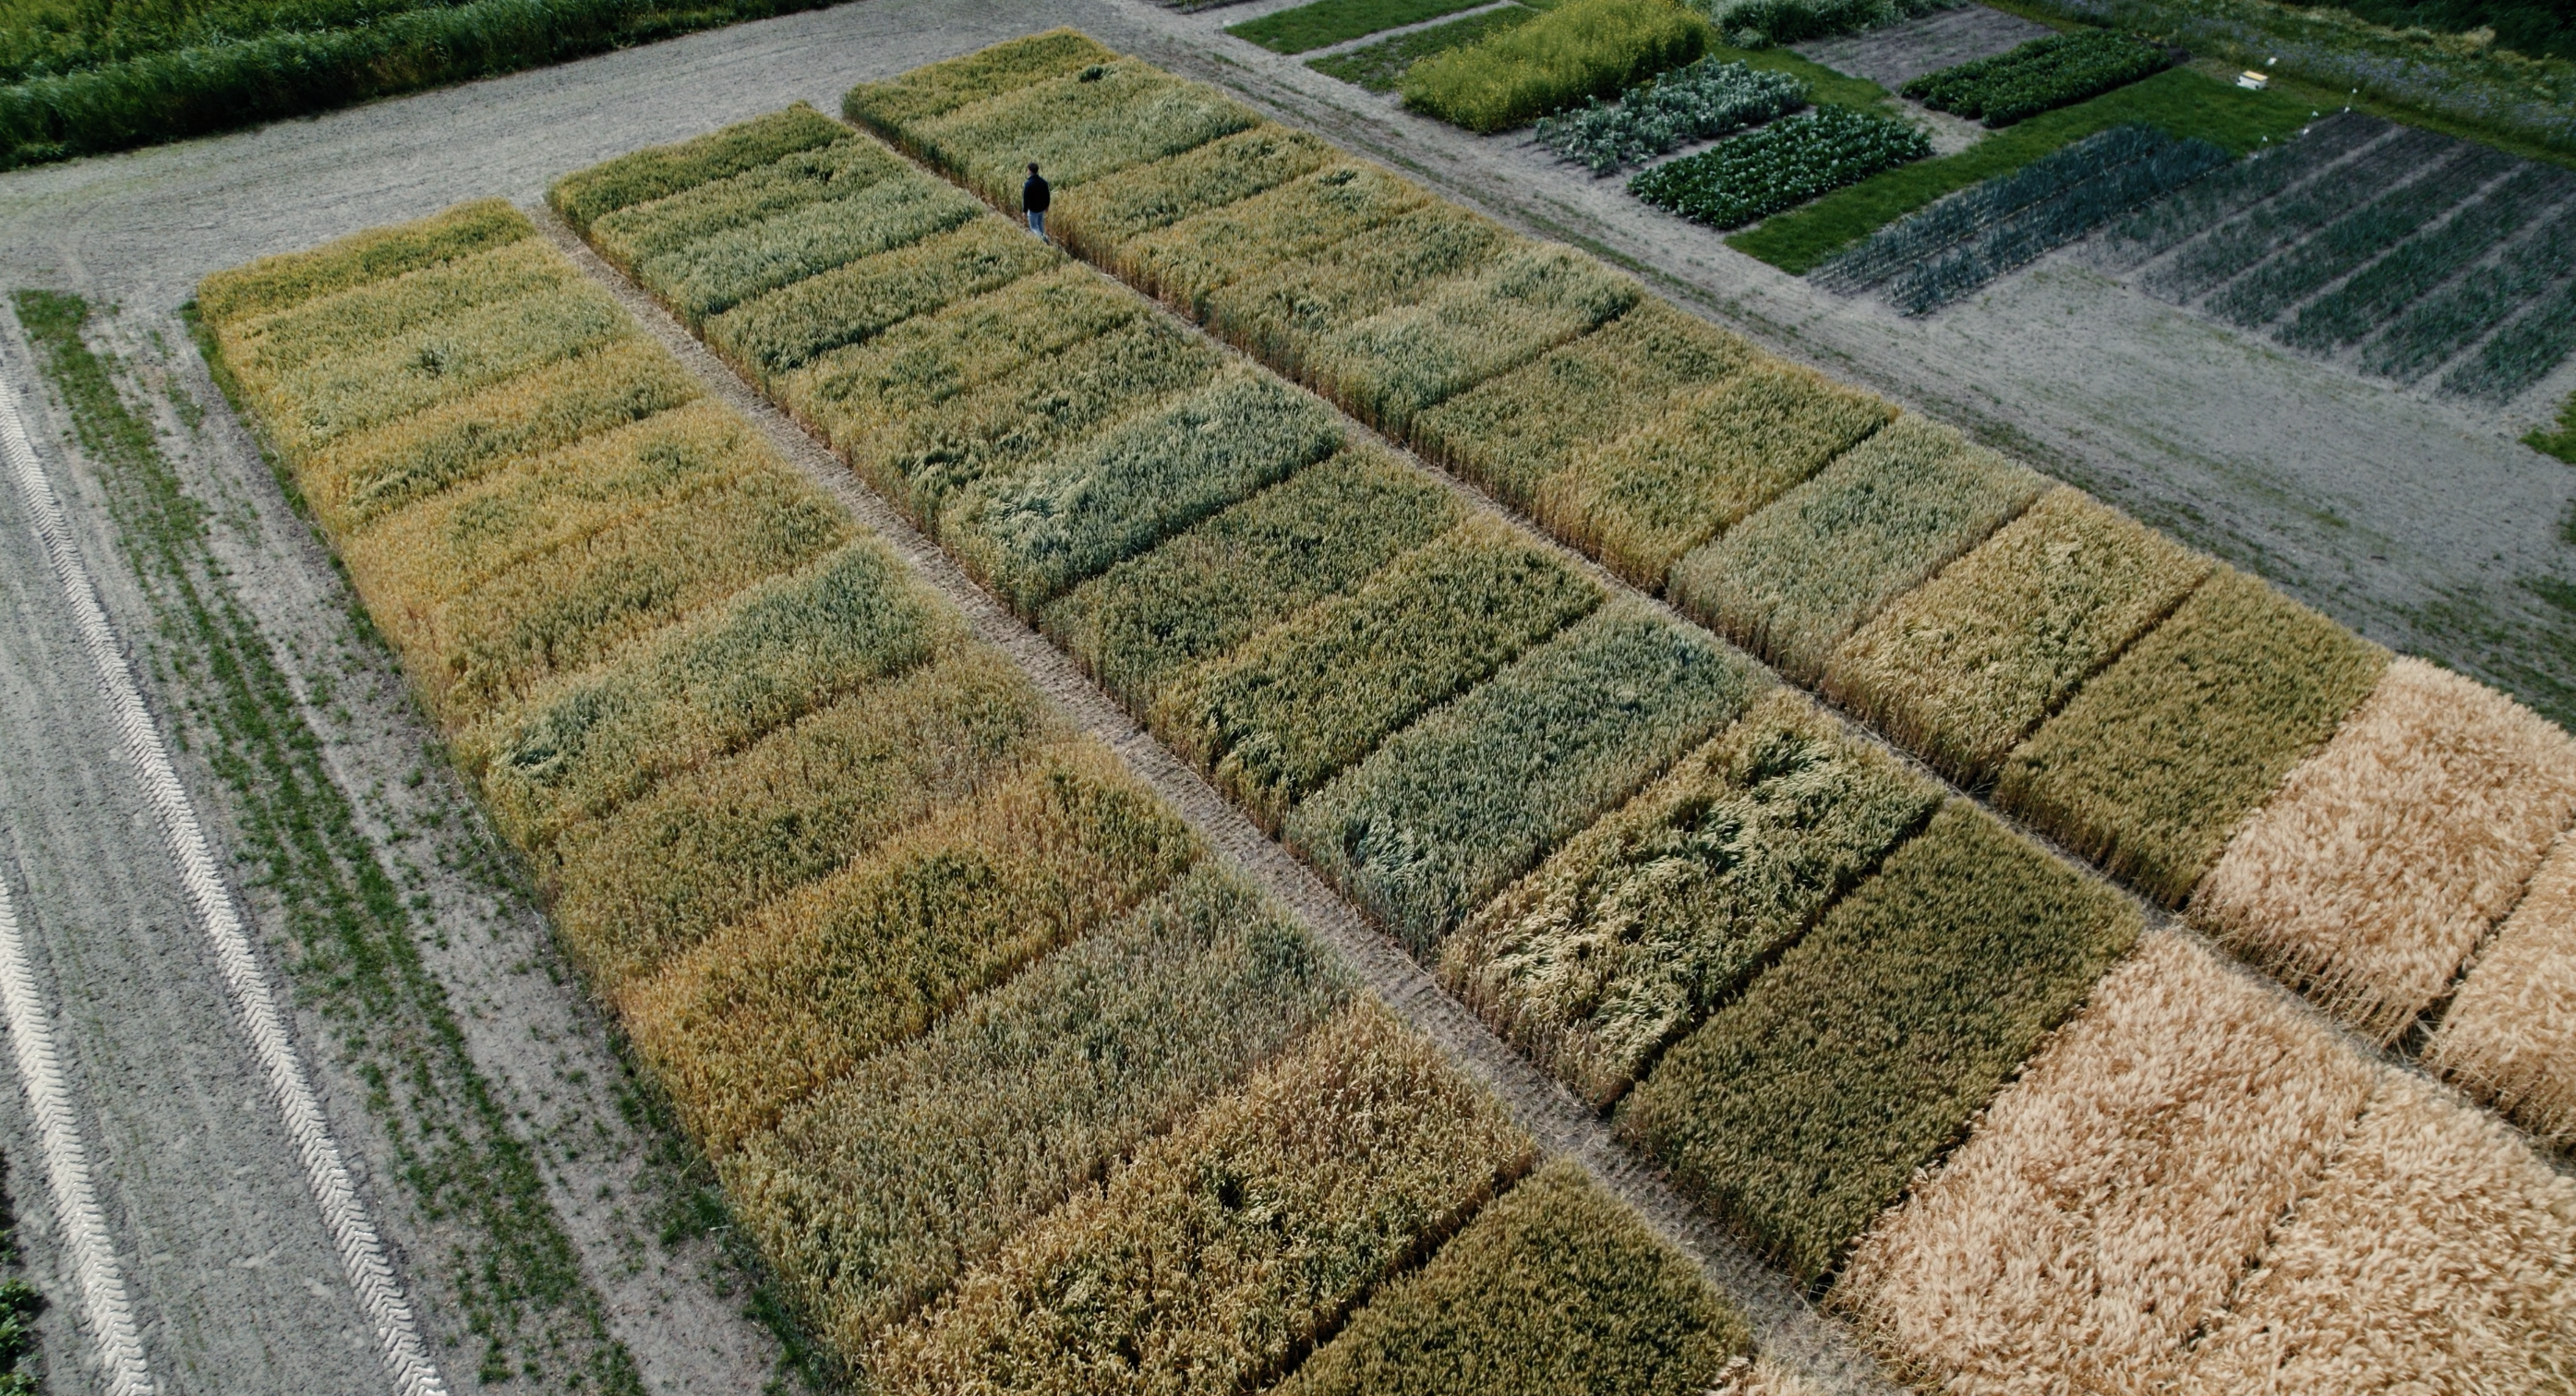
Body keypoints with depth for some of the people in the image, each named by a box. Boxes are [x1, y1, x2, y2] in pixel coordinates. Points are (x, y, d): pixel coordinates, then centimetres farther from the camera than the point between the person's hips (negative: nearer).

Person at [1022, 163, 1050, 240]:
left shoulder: (1028, 184, -26)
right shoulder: (1043, 182, -9)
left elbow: (1026, 199, -20)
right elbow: (1047, 196, 2)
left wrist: (1024, 210, -8)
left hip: (1033, 209, -6)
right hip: (1042, 208, 6)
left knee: (1033, 227, 12)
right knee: (1040, 224, 25)